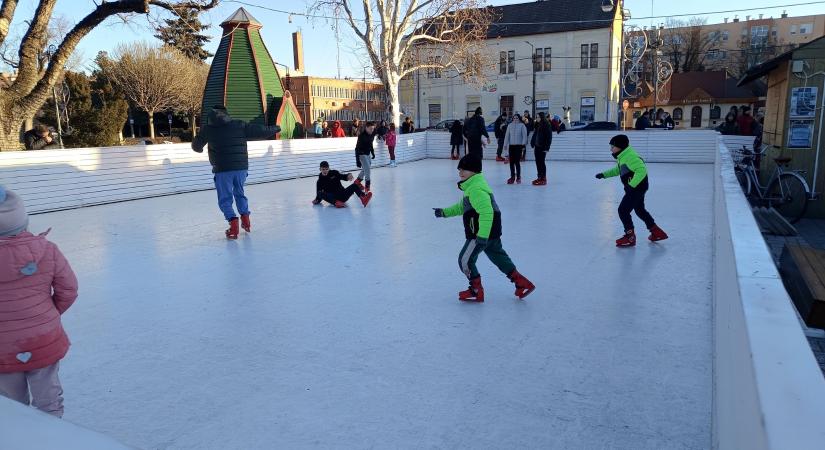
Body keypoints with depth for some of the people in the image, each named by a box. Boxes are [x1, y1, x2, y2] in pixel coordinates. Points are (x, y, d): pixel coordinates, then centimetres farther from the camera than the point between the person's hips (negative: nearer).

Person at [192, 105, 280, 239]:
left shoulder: (208, 129, 4)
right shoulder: (240, 125, 4)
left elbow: (196, 146, 16)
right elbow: (259, 131, 8)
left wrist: (199, 149, 41)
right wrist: (275, 129, 25)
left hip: (222, 169, -2)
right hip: (241, 167, 3)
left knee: (225, 199, 7)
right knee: (239, 193, 25)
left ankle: (233, 221, -11)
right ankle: (245, 218, 23)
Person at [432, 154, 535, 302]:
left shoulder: (475, 189, -22)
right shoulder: (473, 185, 13)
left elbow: (486, 212, -31)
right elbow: (462, 207, 25)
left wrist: (482, 236, -34)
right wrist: (444, 212, 19)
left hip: (482, 233, -11)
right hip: (492, 232, 11)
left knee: (465, 259, 1)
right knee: (498, 256, 23)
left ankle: (477, 291, 13)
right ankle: (522, 282, 29)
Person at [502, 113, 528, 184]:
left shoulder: (522, 125, -2)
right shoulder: (510, 125, 7)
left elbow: (524, 136, -3)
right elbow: (507, 135, 10)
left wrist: (523, 145, -8)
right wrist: (505, 145, 7)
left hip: (518, 146, -3)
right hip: (511, 146, 3)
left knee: (517, 162, -4)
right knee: (511, 162, 4)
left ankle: (518, 177, 8)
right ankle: (512, 176, 15)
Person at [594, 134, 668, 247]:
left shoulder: (630, 156, -23)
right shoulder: (623, 156, 9)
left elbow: (642, 170, -31)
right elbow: (617, 170, 24)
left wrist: (631, 185, -31)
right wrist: (604, 174, 15)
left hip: (638, 187, -11)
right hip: (636, 187, 11)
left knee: (623, 210, -9)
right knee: (640, 210, 23)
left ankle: (630, 237, -1)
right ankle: (657, 232, 34)